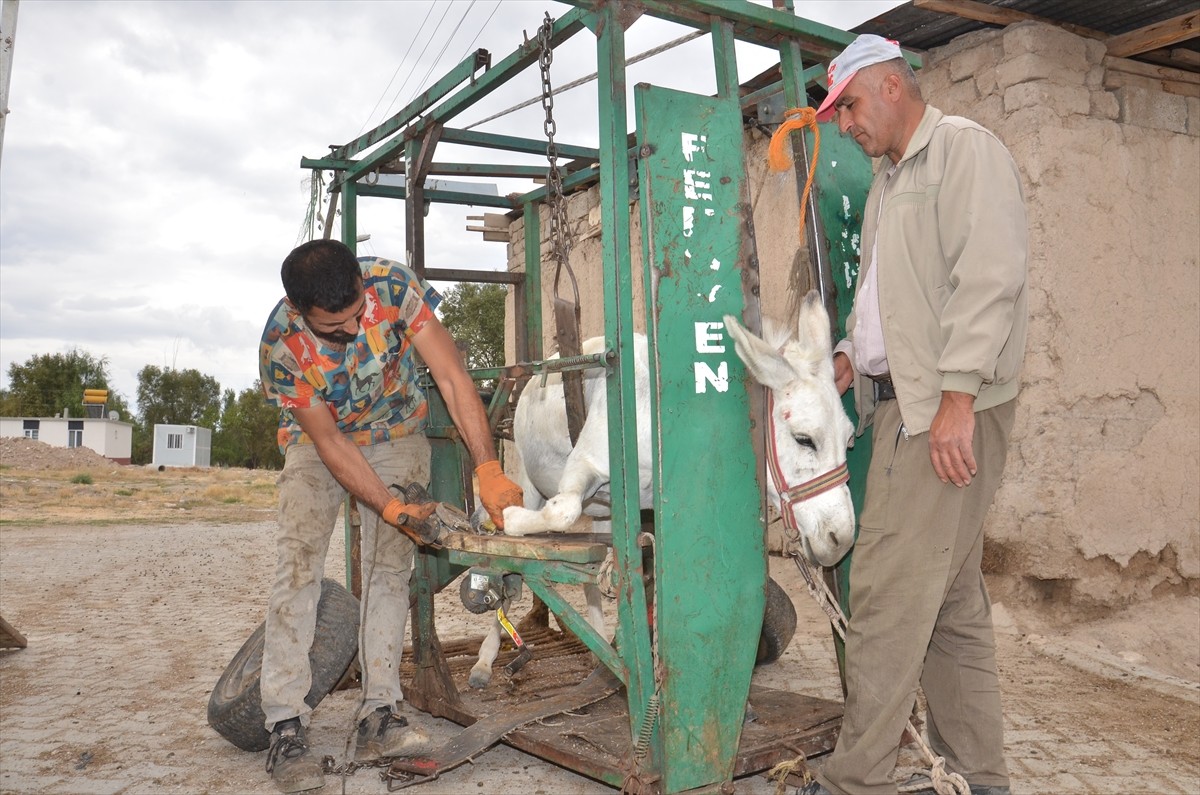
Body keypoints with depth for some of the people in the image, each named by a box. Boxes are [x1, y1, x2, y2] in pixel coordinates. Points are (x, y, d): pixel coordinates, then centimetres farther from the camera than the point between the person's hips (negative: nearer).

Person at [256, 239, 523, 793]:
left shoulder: (392, 285, -30)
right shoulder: (281, 346, -29)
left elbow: (451, 376, -31)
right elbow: (330, 443, -22)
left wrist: (488, 470, -38)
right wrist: (392, 509, -30)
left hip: (396, 432, 1)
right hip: (318, 440, -1)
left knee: (390, 566, -4)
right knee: (298, 565, -13)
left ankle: (379, 715, 1)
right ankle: (284, 727, -8)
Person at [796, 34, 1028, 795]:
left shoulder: (966, 149, -4)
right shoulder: (888, 183, 24)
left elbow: (990, 276, -16)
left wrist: (957, 395, -22)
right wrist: (849, 355, 10)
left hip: (945, 410, -9)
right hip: (904, 403, 9)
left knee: (889, 593, -8)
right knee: (949, 598, 12)